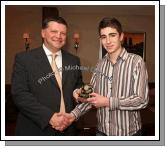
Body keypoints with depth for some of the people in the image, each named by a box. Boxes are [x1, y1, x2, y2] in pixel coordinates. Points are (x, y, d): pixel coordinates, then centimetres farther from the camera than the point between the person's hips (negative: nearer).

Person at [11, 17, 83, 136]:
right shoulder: (24, 59, -6)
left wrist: (72, 115, -7)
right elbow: (20, 94, -13)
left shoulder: (74, 61, 5)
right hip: (35, 130, -3)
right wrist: (50, 117, -19)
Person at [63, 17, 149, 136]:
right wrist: (74, 115, -12)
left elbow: (142, 100, -16)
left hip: (128, 132, -4)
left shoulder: (136, 61, -13)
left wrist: (108, 102, -22)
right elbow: (92, 96, 3)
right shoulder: (100, 64, 2)